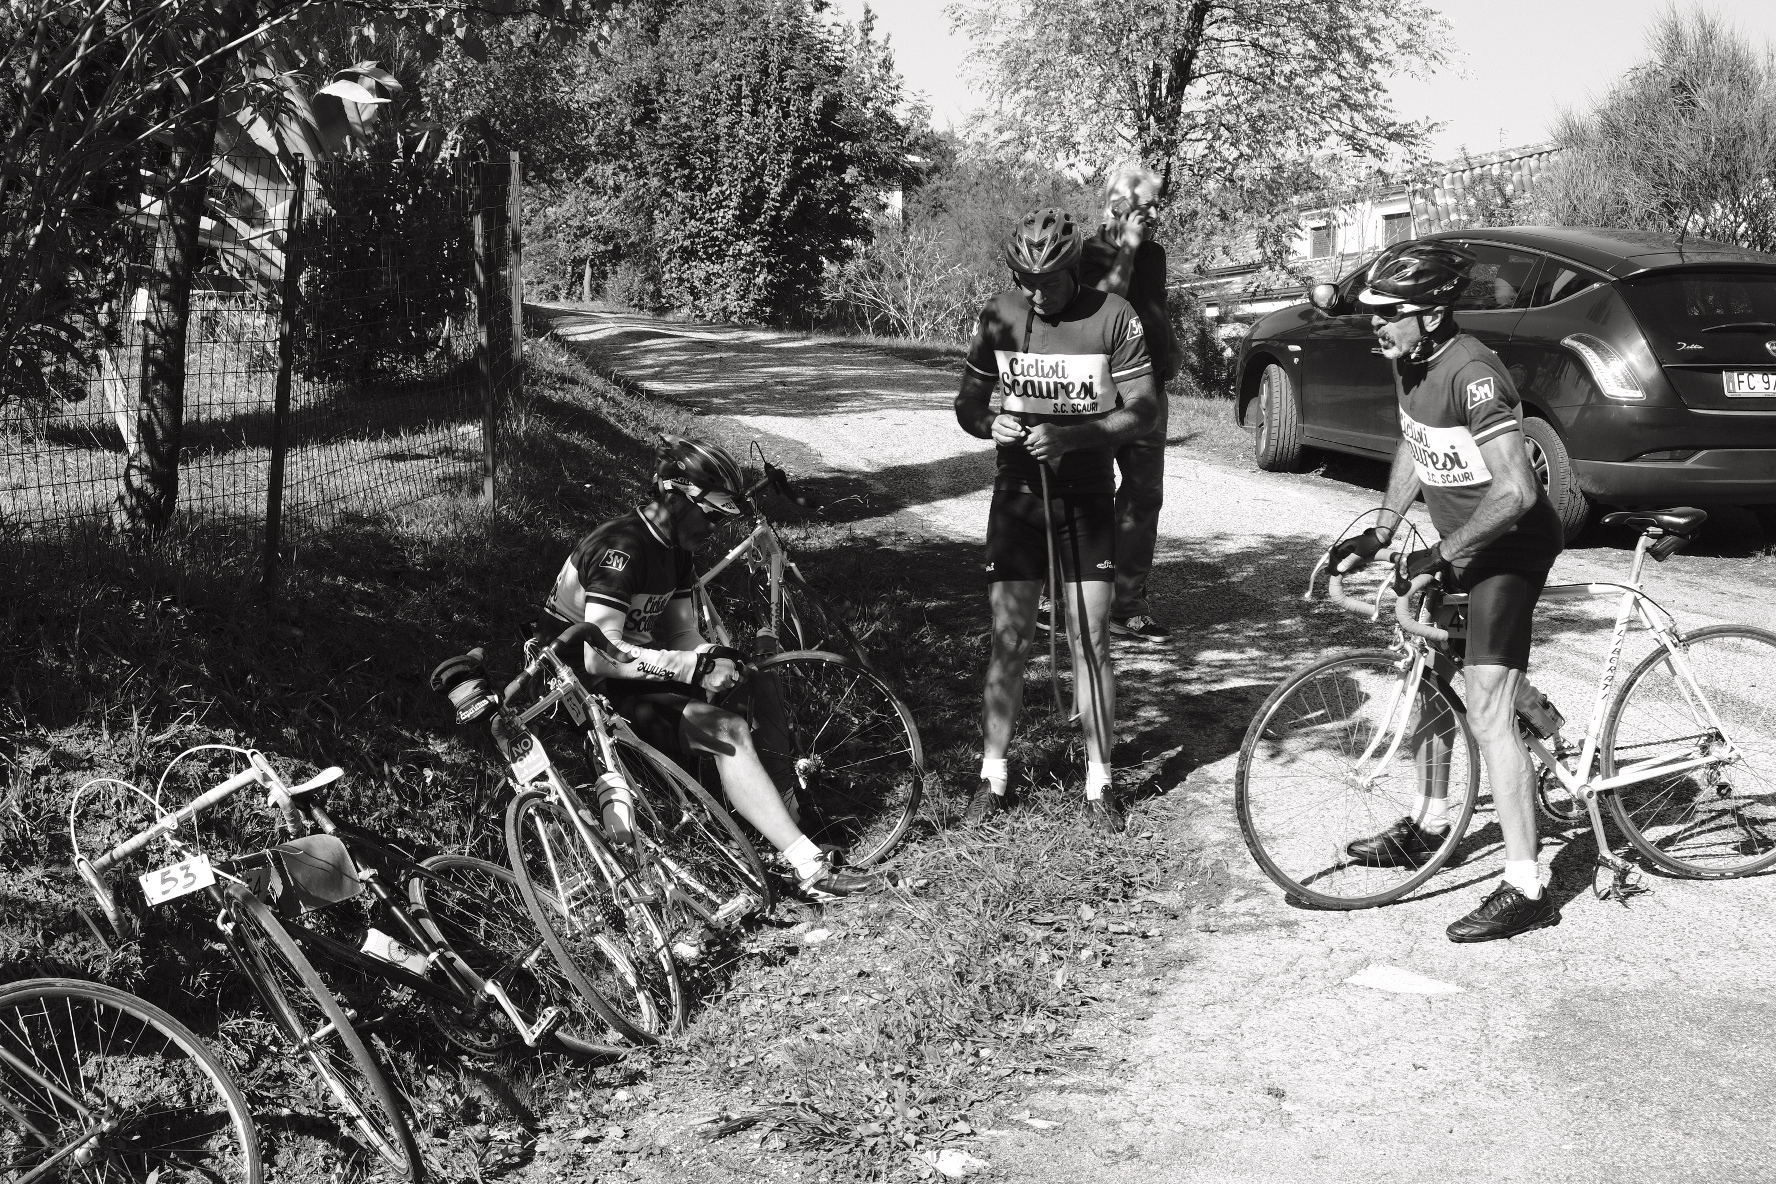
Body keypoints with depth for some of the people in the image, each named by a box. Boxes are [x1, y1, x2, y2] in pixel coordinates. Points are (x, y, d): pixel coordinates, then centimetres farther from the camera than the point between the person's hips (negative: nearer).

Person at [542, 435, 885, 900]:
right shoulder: (621, 548, -21)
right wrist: (696, 667, -30)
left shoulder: (674, 550, 8)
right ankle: (810, 867, -23)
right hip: (587, 695, -10)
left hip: (632, 683, 10)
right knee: (728, 731, -23)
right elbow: (601, 658, -30)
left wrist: (719, 659, -16)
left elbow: (683, 635, 7)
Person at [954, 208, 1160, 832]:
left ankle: (1099, 781, 13)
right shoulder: (998, 316, -3)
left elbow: (1143, 410, -10)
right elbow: (967, 404, 5)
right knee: (1008, 642, 3)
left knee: (1090, 642, 1)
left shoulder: (1113, 316, -10)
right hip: (1018, 494, 1)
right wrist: (991, 423, -19)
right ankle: (993, 776, 15)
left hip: (1086, 496, -1)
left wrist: (1068, 434, -24)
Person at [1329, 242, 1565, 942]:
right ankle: (1430, 827, 40)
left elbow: (1515, 492, -31)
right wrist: (1380, 534, 9)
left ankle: (1525, 890, -9)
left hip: (1509, 548, -10)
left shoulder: (1472, 375, -27)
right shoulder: (1410, 362, 1)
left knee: (1486, 712, -13)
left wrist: (1440, 556, -25)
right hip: (1458, 543, 10)